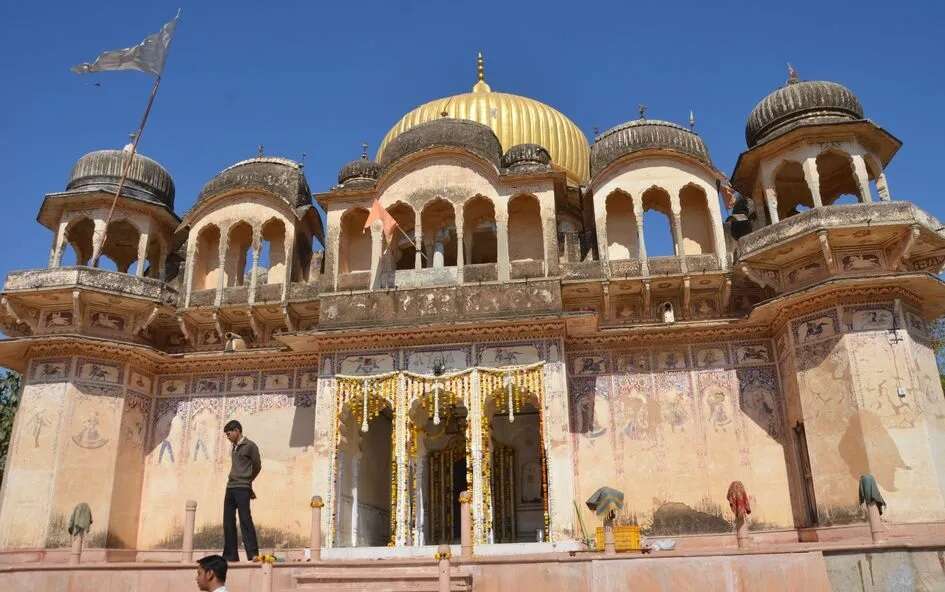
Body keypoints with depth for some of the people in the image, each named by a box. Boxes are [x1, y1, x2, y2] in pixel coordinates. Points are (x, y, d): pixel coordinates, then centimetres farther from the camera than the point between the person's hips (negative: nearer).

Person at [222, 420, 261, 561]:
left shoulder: (250, 446, -4)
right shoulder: (234, 447, 18)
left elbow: (257, 466, 3)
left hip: (242, 488, -8)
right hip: (230, 487, 8)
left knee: (245, 520, -10)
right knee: (228, 522, 7)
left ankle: (253, 553, -10)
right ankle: (230, 555, 12)